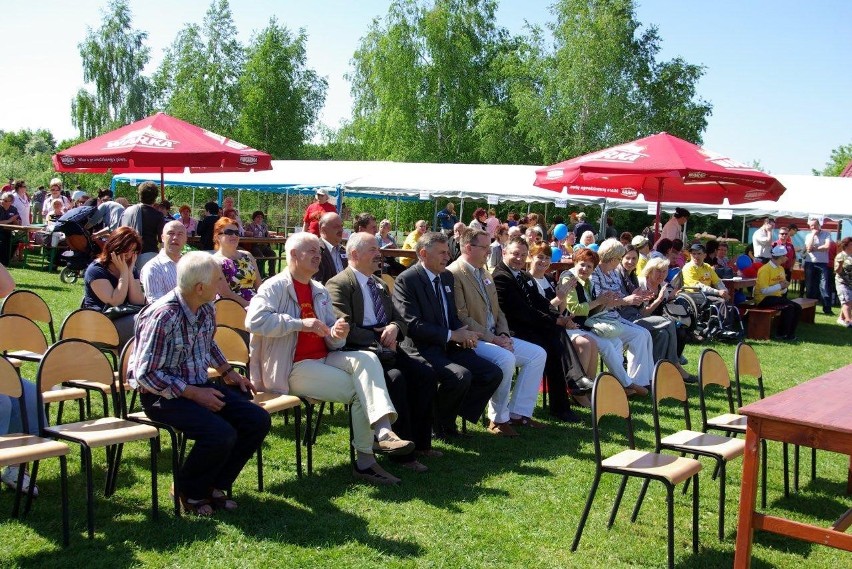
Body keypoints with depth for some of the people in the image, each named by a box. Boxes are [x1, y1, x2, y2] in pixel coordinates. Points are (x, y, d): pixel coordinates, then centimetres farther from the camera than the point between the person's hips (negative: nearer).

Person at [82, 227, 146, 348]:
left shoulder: (132, 269, 15)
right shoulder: (95, 270, -4)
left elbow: (139, 302, 1)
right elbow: (115, 302, -16)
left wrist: (130, 272, -5)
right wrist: (124, 272, -11)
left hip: (126, 319, 6)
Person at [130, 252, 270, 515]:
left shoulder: (206, 309, 1)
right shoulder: (163, 316, -24)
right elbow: (146, 374, -23)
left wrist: (227, 371, 12)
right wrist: (194, 394, -22)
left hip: (199, 385, 8)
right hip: (162, 394, -8)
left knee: (258, 420, -9)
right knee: (221, 434, -29)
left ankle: (215, 484, 10)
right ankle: (188, 491, 1)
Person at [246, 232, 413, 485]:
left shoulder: (320, 292, 17)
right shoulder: (276, 287, -4)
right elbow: (255, 320, -23)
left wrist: (337, 335, -8)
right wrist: (301, 323, -23)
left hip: (323, 359, 6)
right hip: (292, 368, -6)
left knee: (366, 358, -23)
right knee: (359, 390, -20)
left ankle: (383, 431, -40)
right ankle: (364, 461, -10)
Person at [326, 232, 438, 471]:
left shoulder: (380, 284, 23)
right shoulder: (338, 285, -3)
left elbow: (399, 319, 22)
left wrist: (394, 328, -3)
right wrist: (379, 340, -13)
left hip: (385, 346, 8)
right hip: (359, 350, -8)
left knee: (426, 375, -15)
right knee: (395, 378, -32)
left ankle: (420, 442, -2)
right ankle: (402, 452, -22)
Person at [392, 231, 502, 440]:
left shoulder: (447, 277, 15)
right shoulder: (406, 280, -10)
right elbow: (412, 324, -18)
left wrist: (463, 334, -1)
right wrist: (451, 335, -20)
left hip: (450, 346, 8)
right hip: (422, 349, -8)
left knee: (493, 374, -7)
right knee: (461, 376, -31)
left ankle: (450, 418, 6)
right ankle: (438, 424, -4)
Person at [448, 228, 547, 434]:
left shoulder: (485, 274, 17)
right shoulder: (453, 274, -12)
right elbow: (461, 318, -19)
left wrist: (503, 335, 0)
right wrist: (492, 339, -19)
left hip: (495, 338, 9)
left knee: (538, 354, 0)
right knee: (505, 358, -33)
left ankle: (518, 413, 3)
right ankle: (498, 419, -15)